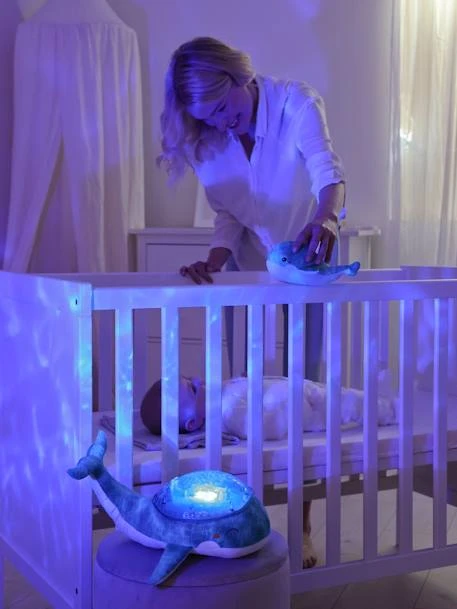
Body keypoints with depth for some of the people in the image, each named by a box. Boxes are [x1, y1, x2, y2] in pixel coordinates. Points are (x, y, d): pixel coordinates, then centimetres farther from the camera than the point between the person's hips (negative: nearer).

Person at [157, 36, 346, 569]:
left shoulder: (295, 103, -22)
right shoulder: (205, 138, -10)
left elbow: (329, 172, -37)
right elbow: (227, 217, -9)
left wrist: (325, 218, -59)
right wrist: (213, 263, -30)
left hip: (304, 266, -3)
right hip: (248, 273, 3)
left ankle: (302, 528, 10)